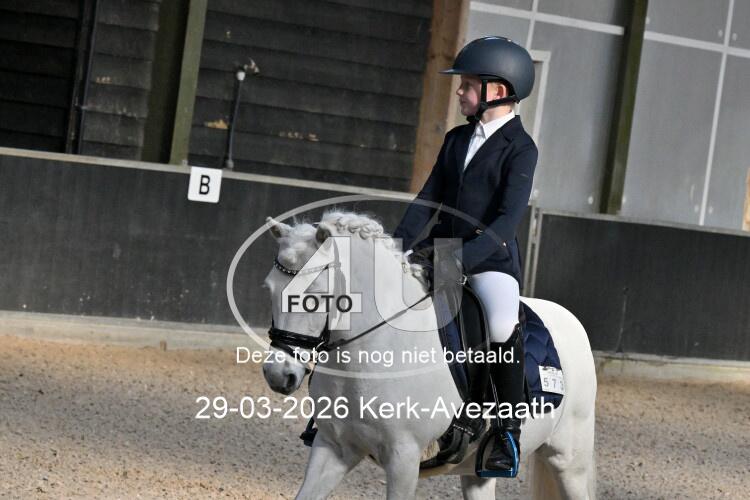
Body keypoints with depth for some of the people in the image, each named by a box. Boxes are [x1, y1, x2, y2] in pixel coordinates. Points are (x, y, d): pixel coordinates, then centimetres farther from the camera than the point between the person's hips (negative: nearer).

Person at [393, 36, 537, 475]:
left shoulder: (520, 148, -8)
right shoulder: (457, 139, 13)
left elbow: (509, 218, -18)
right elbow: (429, 199, 10)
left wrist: (463, 259, -29)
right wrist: (401, 242, -6)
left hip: (491, 257, -7)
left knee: (502, 325, -34)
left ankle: (511, 428, -16)